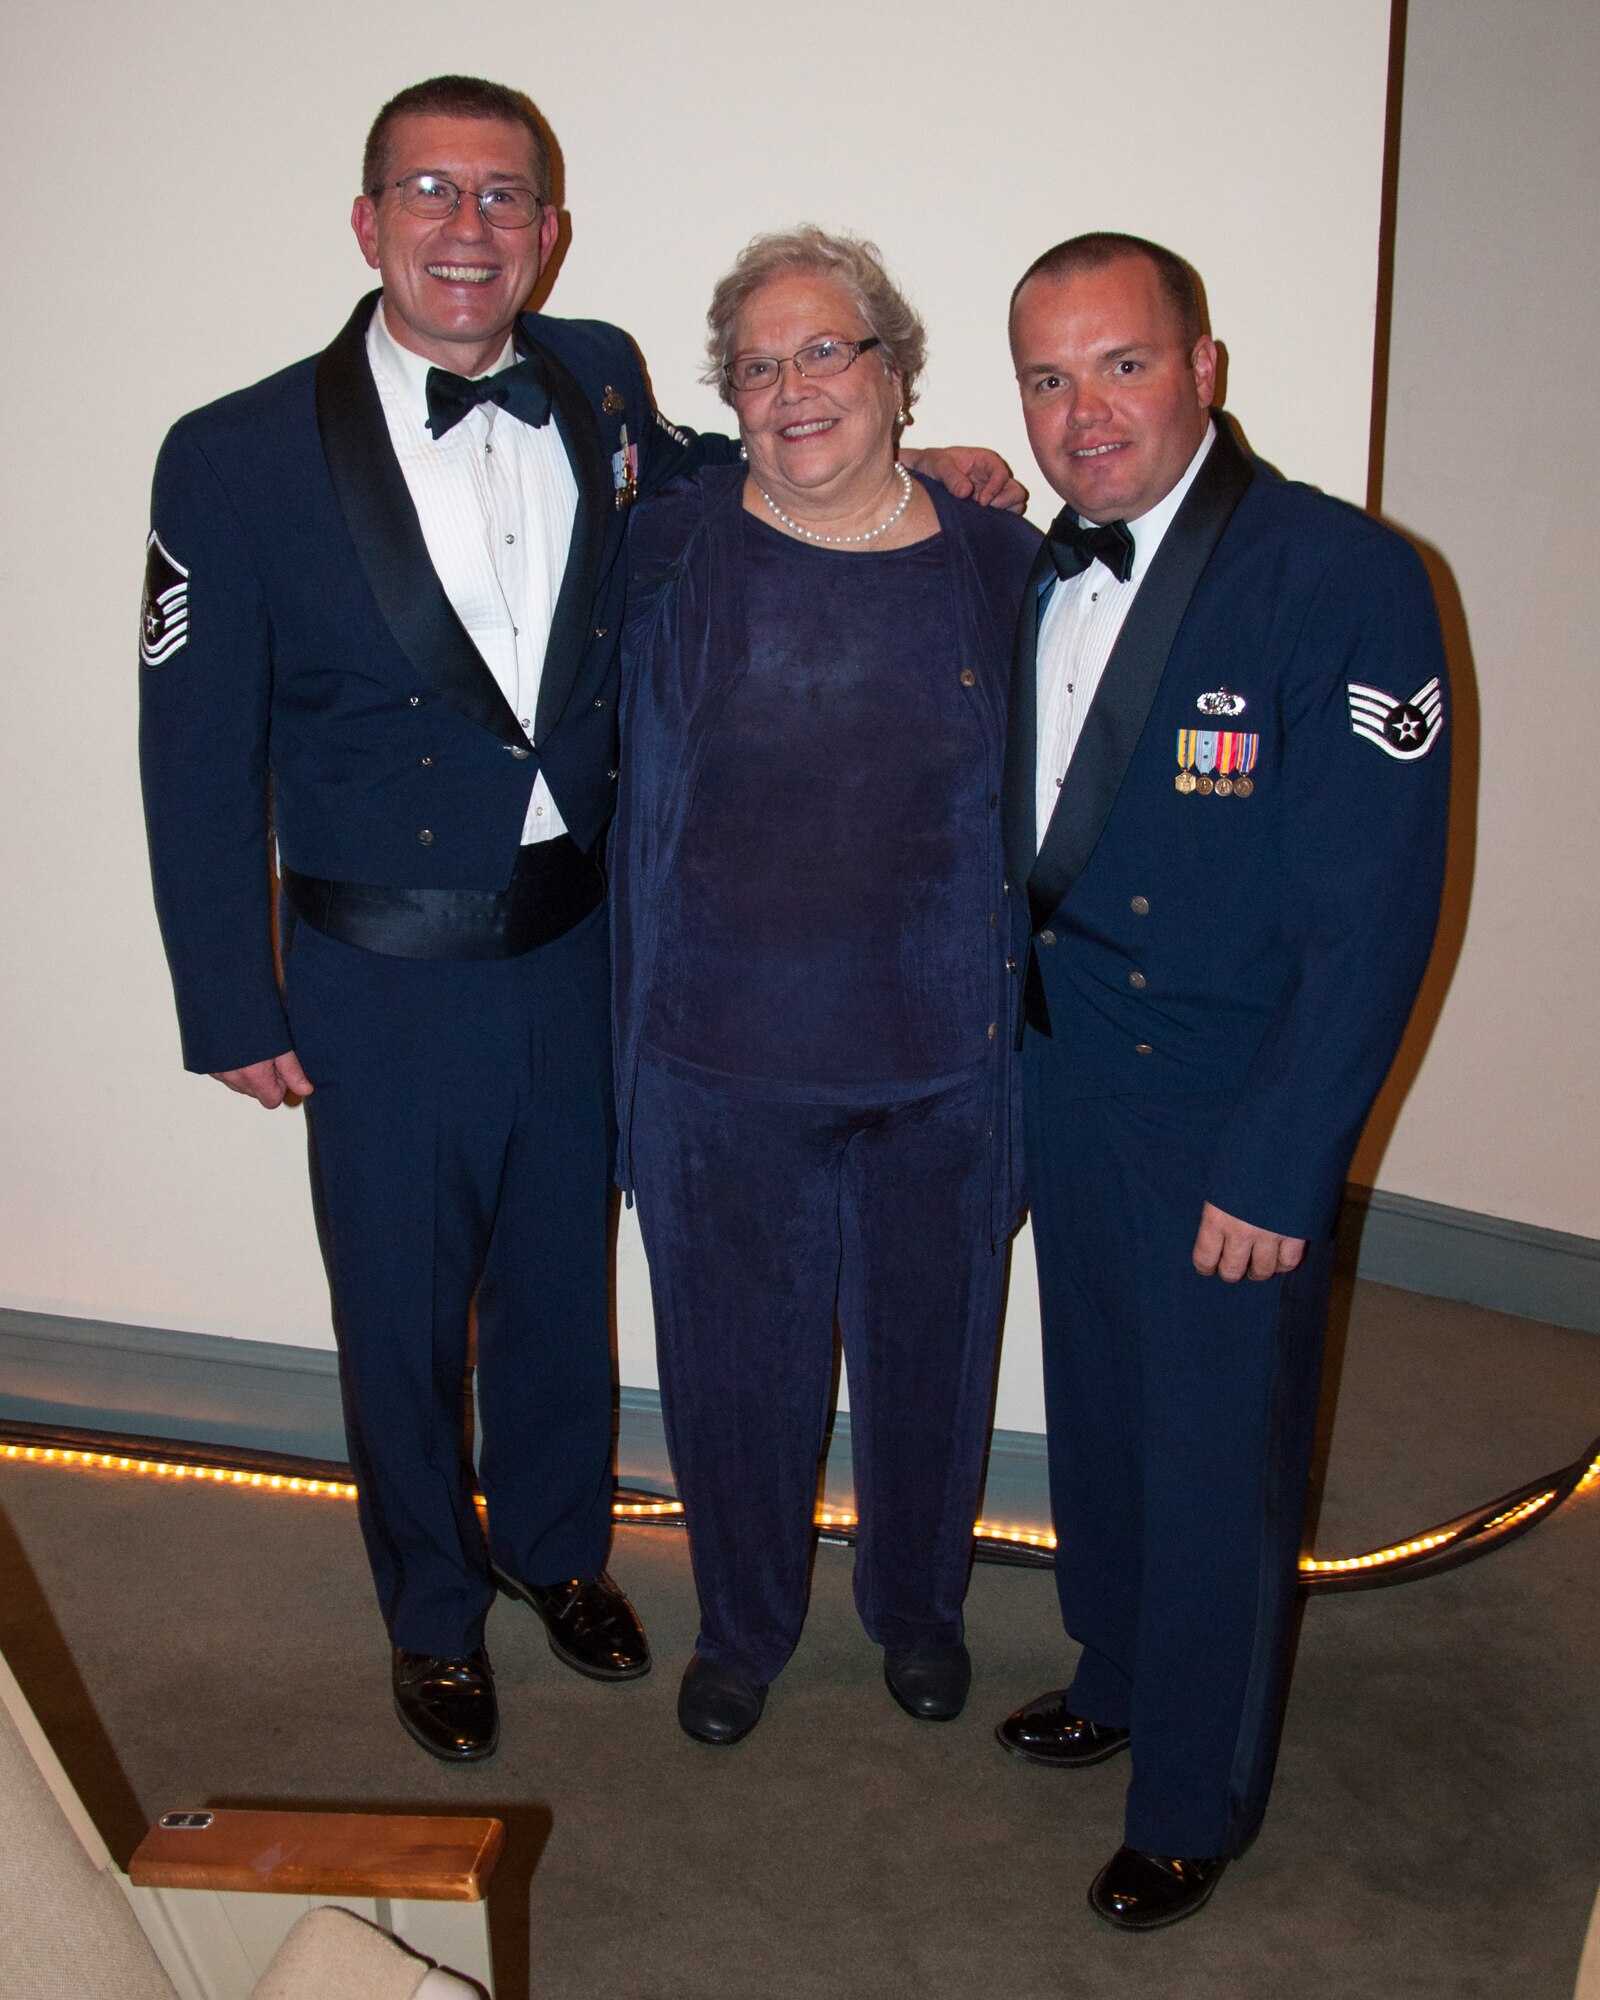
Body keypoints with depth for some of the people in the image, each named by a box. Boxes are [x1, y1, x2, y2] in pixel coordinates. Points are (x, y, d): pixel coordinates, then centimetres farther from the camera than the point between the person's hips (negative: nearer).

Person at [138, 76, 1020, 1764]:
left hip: (576, 943, 4)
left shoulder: (599, 387, -2)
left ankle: (557, 1547, 48)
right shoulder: (238, 458, -14)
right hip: (382, 975, -3)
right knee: (400, 1312, 14)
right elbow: (197, 757, -9)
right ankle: (432, 1612, 41)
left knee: (560, 1274, 21)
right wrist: (235, 1010, -8)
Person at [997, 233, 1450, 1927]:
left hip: (1227, 1119, -6)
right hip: (1064, 1078, 6)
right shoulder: (1036, 576, 4)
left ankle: (1195, 1803, 33)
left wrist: (1279, 1165, -19)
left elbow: (1373, 912, -19)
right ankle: (1114, 1680, 48)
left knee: (1216, 1467, 10)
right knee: (1095, 1413, 22)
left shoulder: (1343, 581, -18)